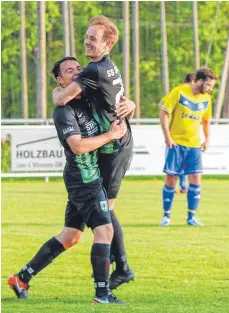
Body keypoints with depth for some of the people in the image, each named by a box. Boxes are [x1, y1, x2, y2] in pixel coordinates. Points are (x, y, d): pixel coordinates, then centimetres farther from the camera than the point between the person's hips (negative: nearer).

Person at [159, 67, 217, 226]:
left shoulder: (206, 98, 5)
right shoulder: (179, 92, -10)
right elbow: (164, 112, -8)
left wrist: (207, 139, 11)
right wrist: (167, 136, -12)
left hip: (195, 144, 4)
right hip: (176, 143, -4)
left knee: (196, 179, -5)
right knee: (171, 178, -2)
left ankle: (192, 216, 4)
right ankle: (167, 215, 10)